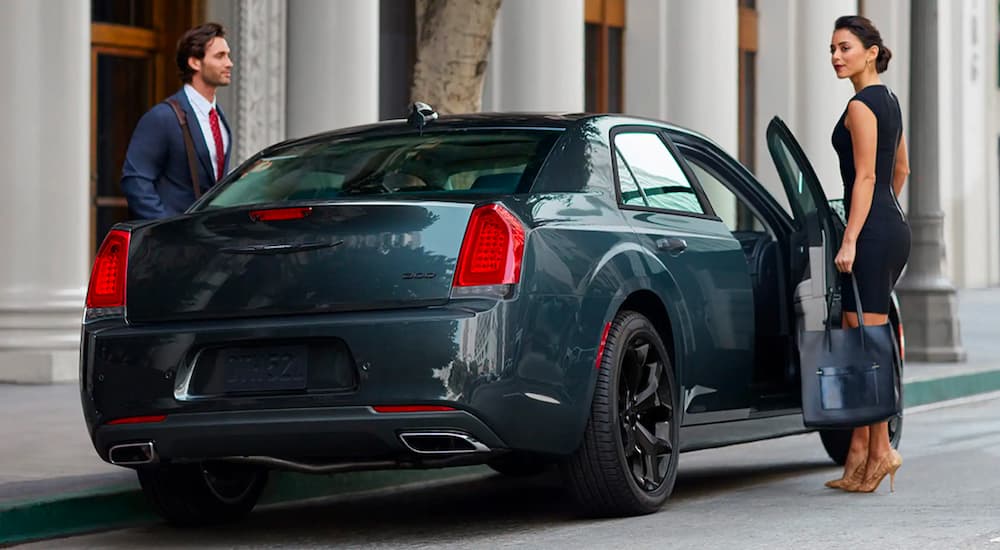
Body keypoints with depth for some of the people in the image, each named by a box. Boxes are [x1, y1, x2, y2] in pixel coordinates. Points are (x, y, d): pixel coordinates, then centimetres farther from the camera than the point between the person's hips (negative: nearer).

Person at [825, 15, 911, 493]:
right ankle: (860, 450, 14)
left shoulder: (861, 105, -12)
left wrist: (850, 241, -19)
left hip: (872, 233, -10)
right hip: (894, 228, 10)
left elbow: (865, 177, -17)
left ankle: (880, 451, -4)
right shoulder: (888, 100, 17)